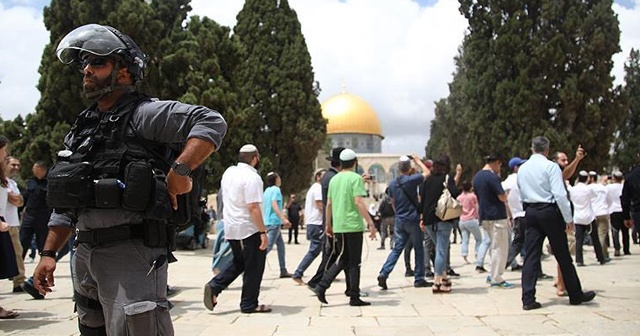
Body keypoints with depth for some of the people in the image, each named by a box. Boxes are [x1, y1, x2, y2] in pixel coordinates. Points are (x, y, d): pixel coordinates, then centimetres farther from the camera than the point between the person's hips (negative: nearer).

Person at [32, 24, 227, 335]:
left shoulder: (144, 114, -6)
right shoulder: (81, 130, 17)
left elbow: (212, 122, -17)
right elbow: (65, 204, 20)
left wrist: (180, 170, -26)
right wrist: (48, 253, 15)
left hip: (131, 251, -8)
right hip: (85, 252, 8)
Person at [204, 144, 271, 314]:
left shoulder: (228, 172, 8)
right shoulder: (251, 177, -18)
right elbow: (253, 207, -23)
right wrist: (263, 232, -21)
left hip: (231, 228, 8)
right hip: (249, 230, -8)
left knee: (239, 263, 22)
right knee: (254, 268, 4)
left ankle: (214, 286, 8)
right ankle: (249, 304, 11)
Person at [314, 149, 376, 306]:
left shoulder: (334, 179, 12)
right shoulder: (355, 178, -8)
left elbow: (329, 204, 14)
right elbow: (359, 202, -18)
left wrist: (328, 224, 24)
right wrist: (371, 223, -18)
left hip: (337, 227, 6)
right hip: (353, 226, -6)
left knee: (342, 260, 16)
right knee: (354, 262, 3)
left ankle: (322, 286, 3)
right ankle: (354, 297, 7)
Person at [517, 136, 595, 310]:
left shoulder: (522, 169, 9)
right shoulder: (550, 166, -9)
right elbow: (560, 194, -15)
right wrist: (568, 218, -10)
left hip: (530, 212, 4)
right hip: (549, 212, -4)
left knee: (531, 256, 3)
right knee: (563, 256, 7)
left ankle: (528, 299, -3)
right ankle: (575, 295, 19)